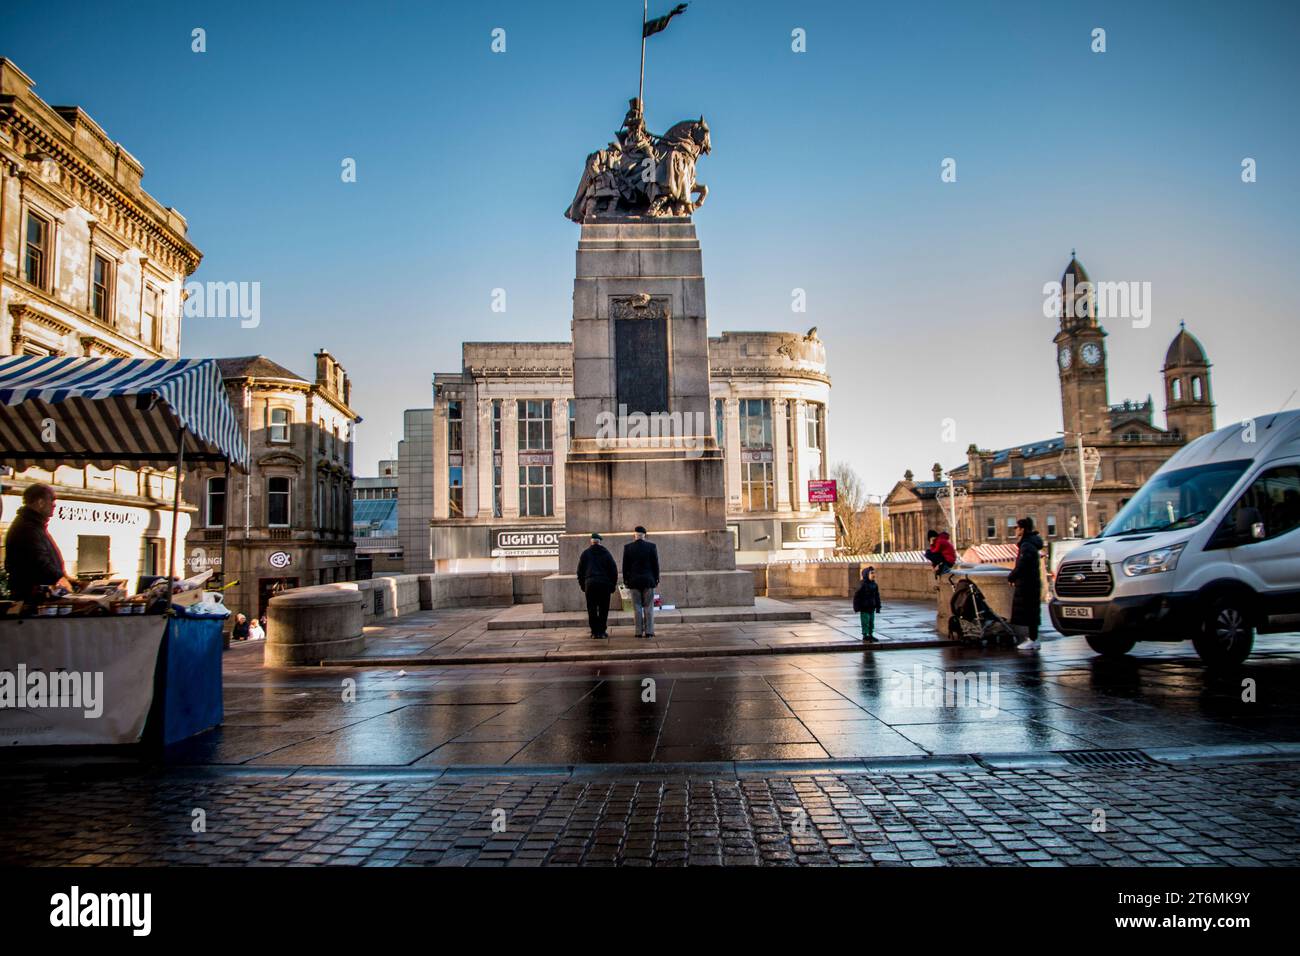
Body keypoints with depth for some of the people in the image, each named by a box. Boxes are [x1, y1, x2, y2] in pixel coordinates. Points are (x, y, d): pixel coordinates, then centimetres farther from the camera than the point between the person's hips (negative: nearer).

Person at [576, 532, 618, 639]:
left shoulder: (585, 553, 7)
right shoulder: (606, 553, 6)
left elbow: (580, 570, 8)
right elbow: (614, 570, 5)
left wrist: (582, 585, 14)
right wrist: (613, 585, 11)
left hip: (590, 584, 0)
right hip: (604, 584, 0)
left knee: (592, 609, 5)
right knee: (603, 609, 5)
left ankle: (595, 632, 3)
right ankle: (602, 631, 2)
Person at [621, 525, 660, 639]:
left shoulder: (627, 547, -2)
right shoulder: (651, 547, -3)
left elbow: (625, 566, 1)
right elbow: (655, 565, 0)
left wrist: (625, 580, 9)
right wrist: (656, 580, 8)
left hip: (634, 580, 0)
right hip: (648, 580, 0)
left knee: (637, 607, 5)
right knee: (649, 606, 5)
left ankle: (639, 632, 3)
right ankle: (649, 631, 0)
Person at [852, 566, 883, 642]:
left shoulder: (875, 585, 6)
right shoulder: (862, 585, -15)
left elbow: (877, 596, 15)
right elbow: (856, 596, -13)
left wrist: (878, 606, 12)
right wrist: (857, 607, -13)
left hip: (872, 608, 7)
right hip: (864, 608, -7)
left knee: (871, 622, 13)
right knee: (865, 622, -3)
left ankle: (870, 635, 25)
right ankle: (865, 636, 5)